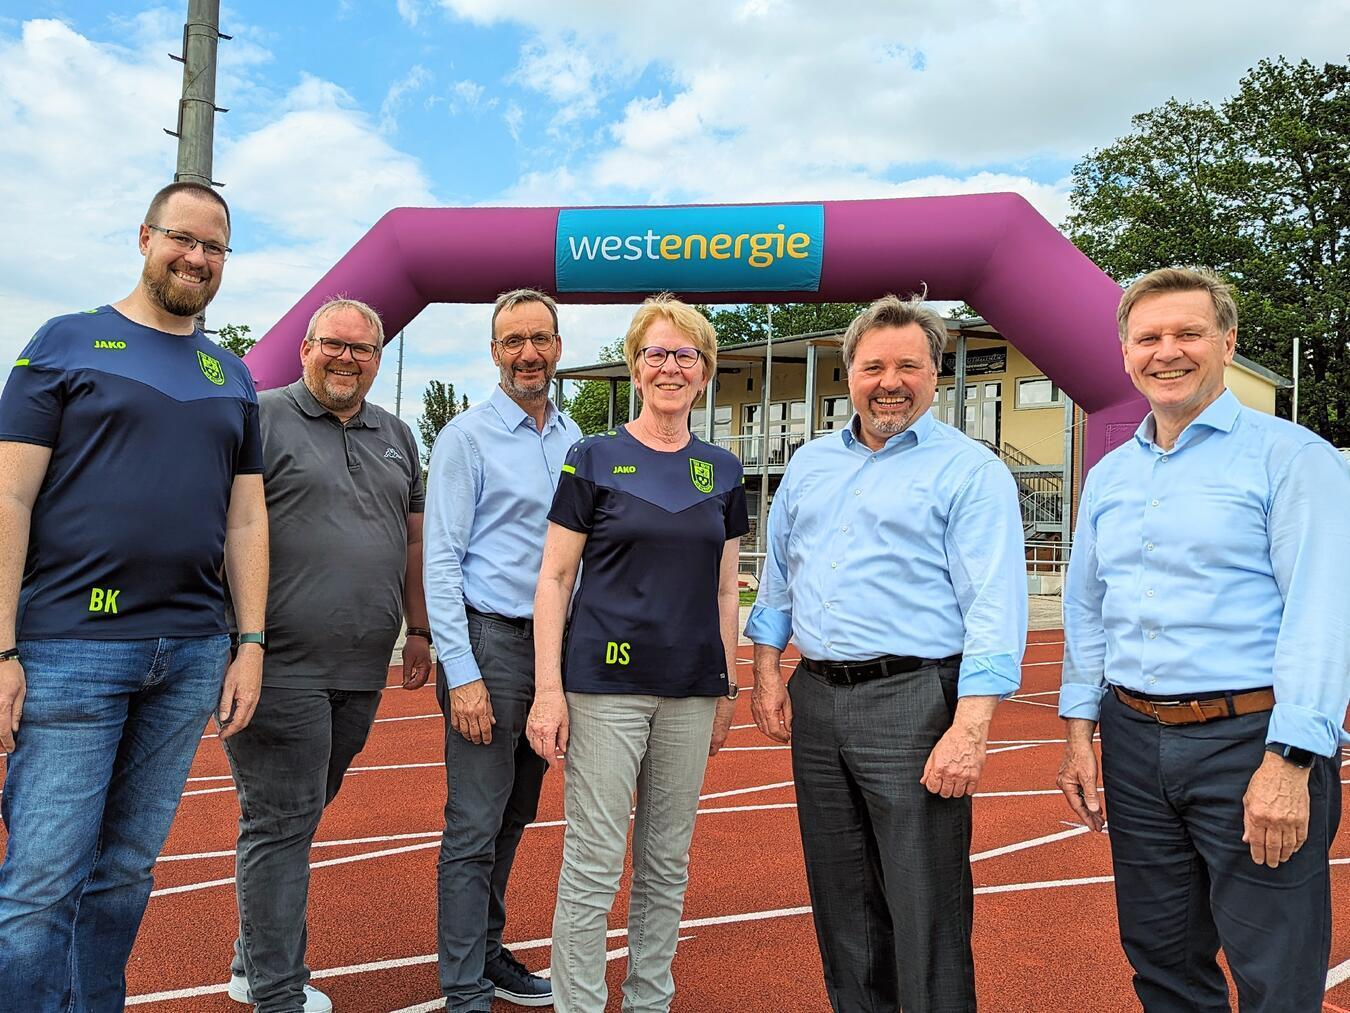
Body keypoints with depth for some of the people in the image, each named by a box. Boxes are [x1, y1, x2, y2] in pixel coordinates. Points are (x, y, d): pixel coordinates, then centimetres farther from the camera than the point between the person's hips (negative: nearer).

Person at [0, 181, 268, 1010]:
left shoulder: (232, 377, 14)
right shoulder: (68, 342, 3)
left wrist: (251, 645, 5)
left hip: (192, 656, 4)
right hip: (71, 650, -4)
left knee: (127, 870, 12)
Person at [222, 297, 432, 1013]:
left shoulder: (396, 435, 17)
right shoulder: (263, 417, -3)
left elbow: (412, 537, 21)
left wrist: (417, 629, 18)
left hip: (363, 671, 6)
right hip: (282, 667, -6)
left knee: (300, 815, 16)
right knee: (282, 822, 1)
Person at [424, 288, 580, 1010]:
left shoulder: (574, 439, 11)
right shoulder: (467, 436, -6)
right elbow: (441, 559, -10)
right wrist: (461, 674, -16)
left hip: (557, 644, 6)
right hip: (491, 643, -6)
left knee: (514, 818, 16)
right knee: (476, 827, -1)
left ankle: (488, 952, 33)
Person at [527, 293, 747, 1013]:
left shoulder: (722, 472, 9)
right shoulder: (594, 459, -2)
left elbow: (725, 590, 13)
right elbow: (554, 578, -3)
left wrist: (727, 691, 11)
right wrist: (548, 689, -9)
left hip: (691, 691, 4)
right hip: (606, 683, -4)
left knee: (668, 865, 14)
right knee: (593, 866, 0)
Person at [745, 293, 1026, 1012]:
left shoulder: (970, 471, -6)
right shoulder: (810, 464, 13)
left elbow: (994, 606, -13)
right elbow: (778, 575, 20)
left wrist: (969, 729, -20)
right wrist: (767, 672, 12)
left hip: (913, 702, -6)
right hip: (814, 699, 6)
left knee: (925, 909, 0)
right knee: (840, 898, 17)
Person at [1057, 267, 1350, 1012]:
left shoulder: (1290, 456, -6)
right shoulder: (1109, 475, 11)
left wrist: (1287, 762, -19)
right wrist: (1079, 734, 9)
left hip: (1250, 739, -5)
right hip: (1134, 742, 5)